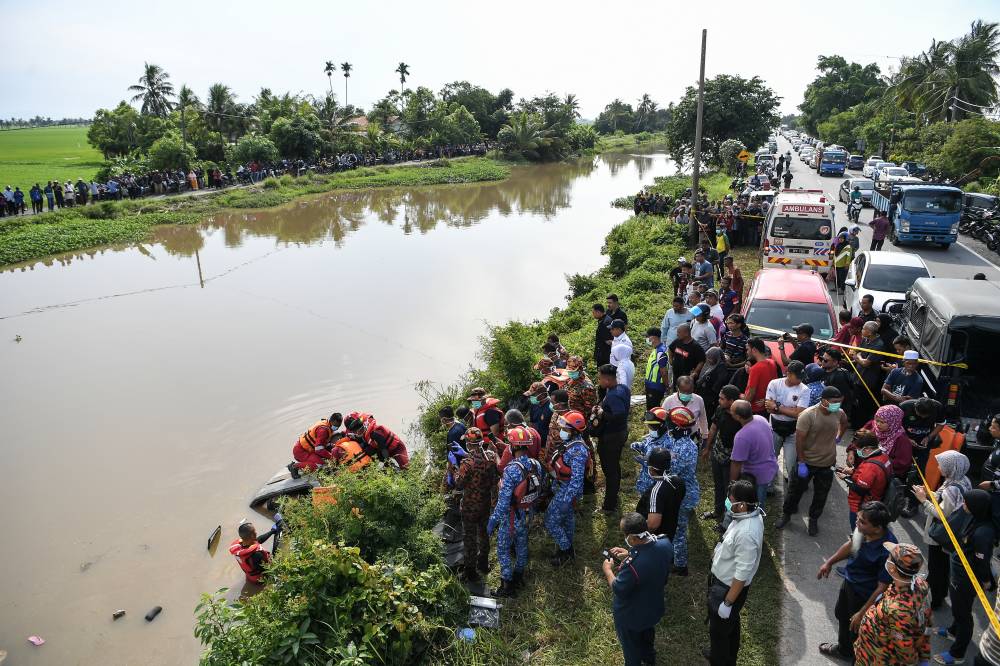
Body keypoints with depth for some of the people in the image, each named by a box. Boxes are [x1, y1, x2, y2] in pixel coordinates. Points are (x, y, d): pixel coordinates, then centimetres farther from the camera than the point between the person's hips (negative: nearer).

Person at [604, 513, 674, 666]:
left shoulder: (632, 565, -45)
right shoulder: (665, 544, -24)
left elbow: (618, 589, -27)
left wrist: (608, 570, -12)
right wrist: (629, 555, -4)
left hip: (630, 616, -6)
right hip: (654, 608, 7)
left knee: (631, 647, 26)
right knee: (647, 634, 37)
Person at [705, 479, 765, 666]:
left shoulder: (747, 534, -39)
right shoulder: (750, 514, -10)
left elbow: (743, 574, -30)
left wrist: (728, 603, -20)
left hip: (728, 588, -9)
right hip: (722, 580, 9)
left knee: (719, 629, 16)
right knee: (730, 623, 31)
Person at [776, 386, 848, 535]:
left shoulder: (838, 413, -9)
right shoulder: (808, 415, -23)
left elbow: (844, 422, 19)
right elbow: (799, 440, -20)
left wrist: (838, 437, 12)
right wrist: (801, 463, -19)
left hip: (827, 463, 4)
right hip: (807, 462, -3)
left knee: (821, 495, 15)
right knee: (796, 490, 13)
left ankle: (814, 520, 36)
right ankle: (786, 514, 33)